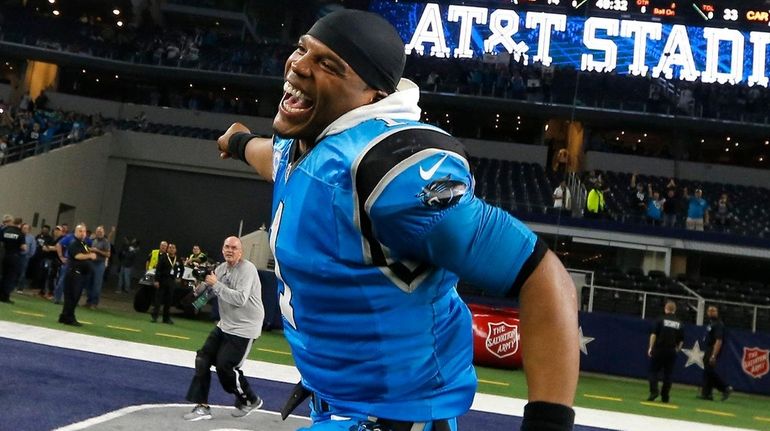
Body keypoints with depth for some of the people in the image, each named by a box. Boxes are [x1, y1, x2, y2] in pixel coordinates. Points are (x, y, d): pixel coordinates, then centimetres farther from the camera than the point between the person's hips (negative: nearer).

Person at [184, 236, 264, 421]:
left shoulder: (247, 269, -18)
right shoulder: (221, 268, 8)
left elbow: (240, 299, -29)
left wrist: (216, 284, -23)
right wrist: (204, 282, -6)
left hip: (244, 328, -8)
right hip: (225, 325, 8)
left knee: (225, 366, -8)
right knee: (203, 359, 2)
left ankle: (250, 400, 16)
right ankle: (202, 406, 10)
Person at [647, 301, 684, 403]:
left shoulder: (660, 320, -3)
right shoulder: (679, 324, 8)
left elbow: (654, 334, -10)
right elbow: (681, 340, 8)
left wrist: (650, 347, -8)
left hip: (659, 349, -3)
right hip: (671, 352, 3)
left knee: (653, 371, 3)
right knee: (668, 374, 8)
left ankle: (654, 391, -14)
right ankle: (665, 396, 9)